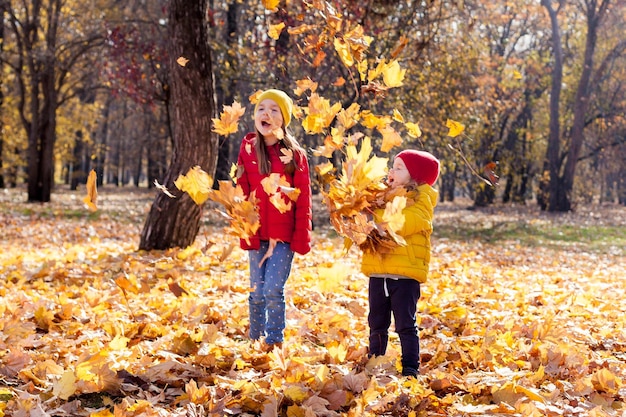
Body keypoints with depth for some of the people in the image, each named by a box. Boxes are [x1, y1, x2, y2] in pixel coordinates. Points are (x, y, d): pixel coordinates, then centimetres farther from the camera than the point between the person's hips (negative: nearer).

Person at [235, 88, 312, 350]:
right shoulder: (247, 150, 4)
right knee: (257, 293, 8)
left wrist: (301, 237, -7)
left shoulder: (294, 154, -2)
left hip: (284, 234, -2)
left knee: (273, 290, -10)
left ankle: (274, 343, 3)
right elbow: (242, 194, 3)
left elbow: (303, 199, -2)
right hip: (257, 234, 2)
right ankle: (255, 342, 23)